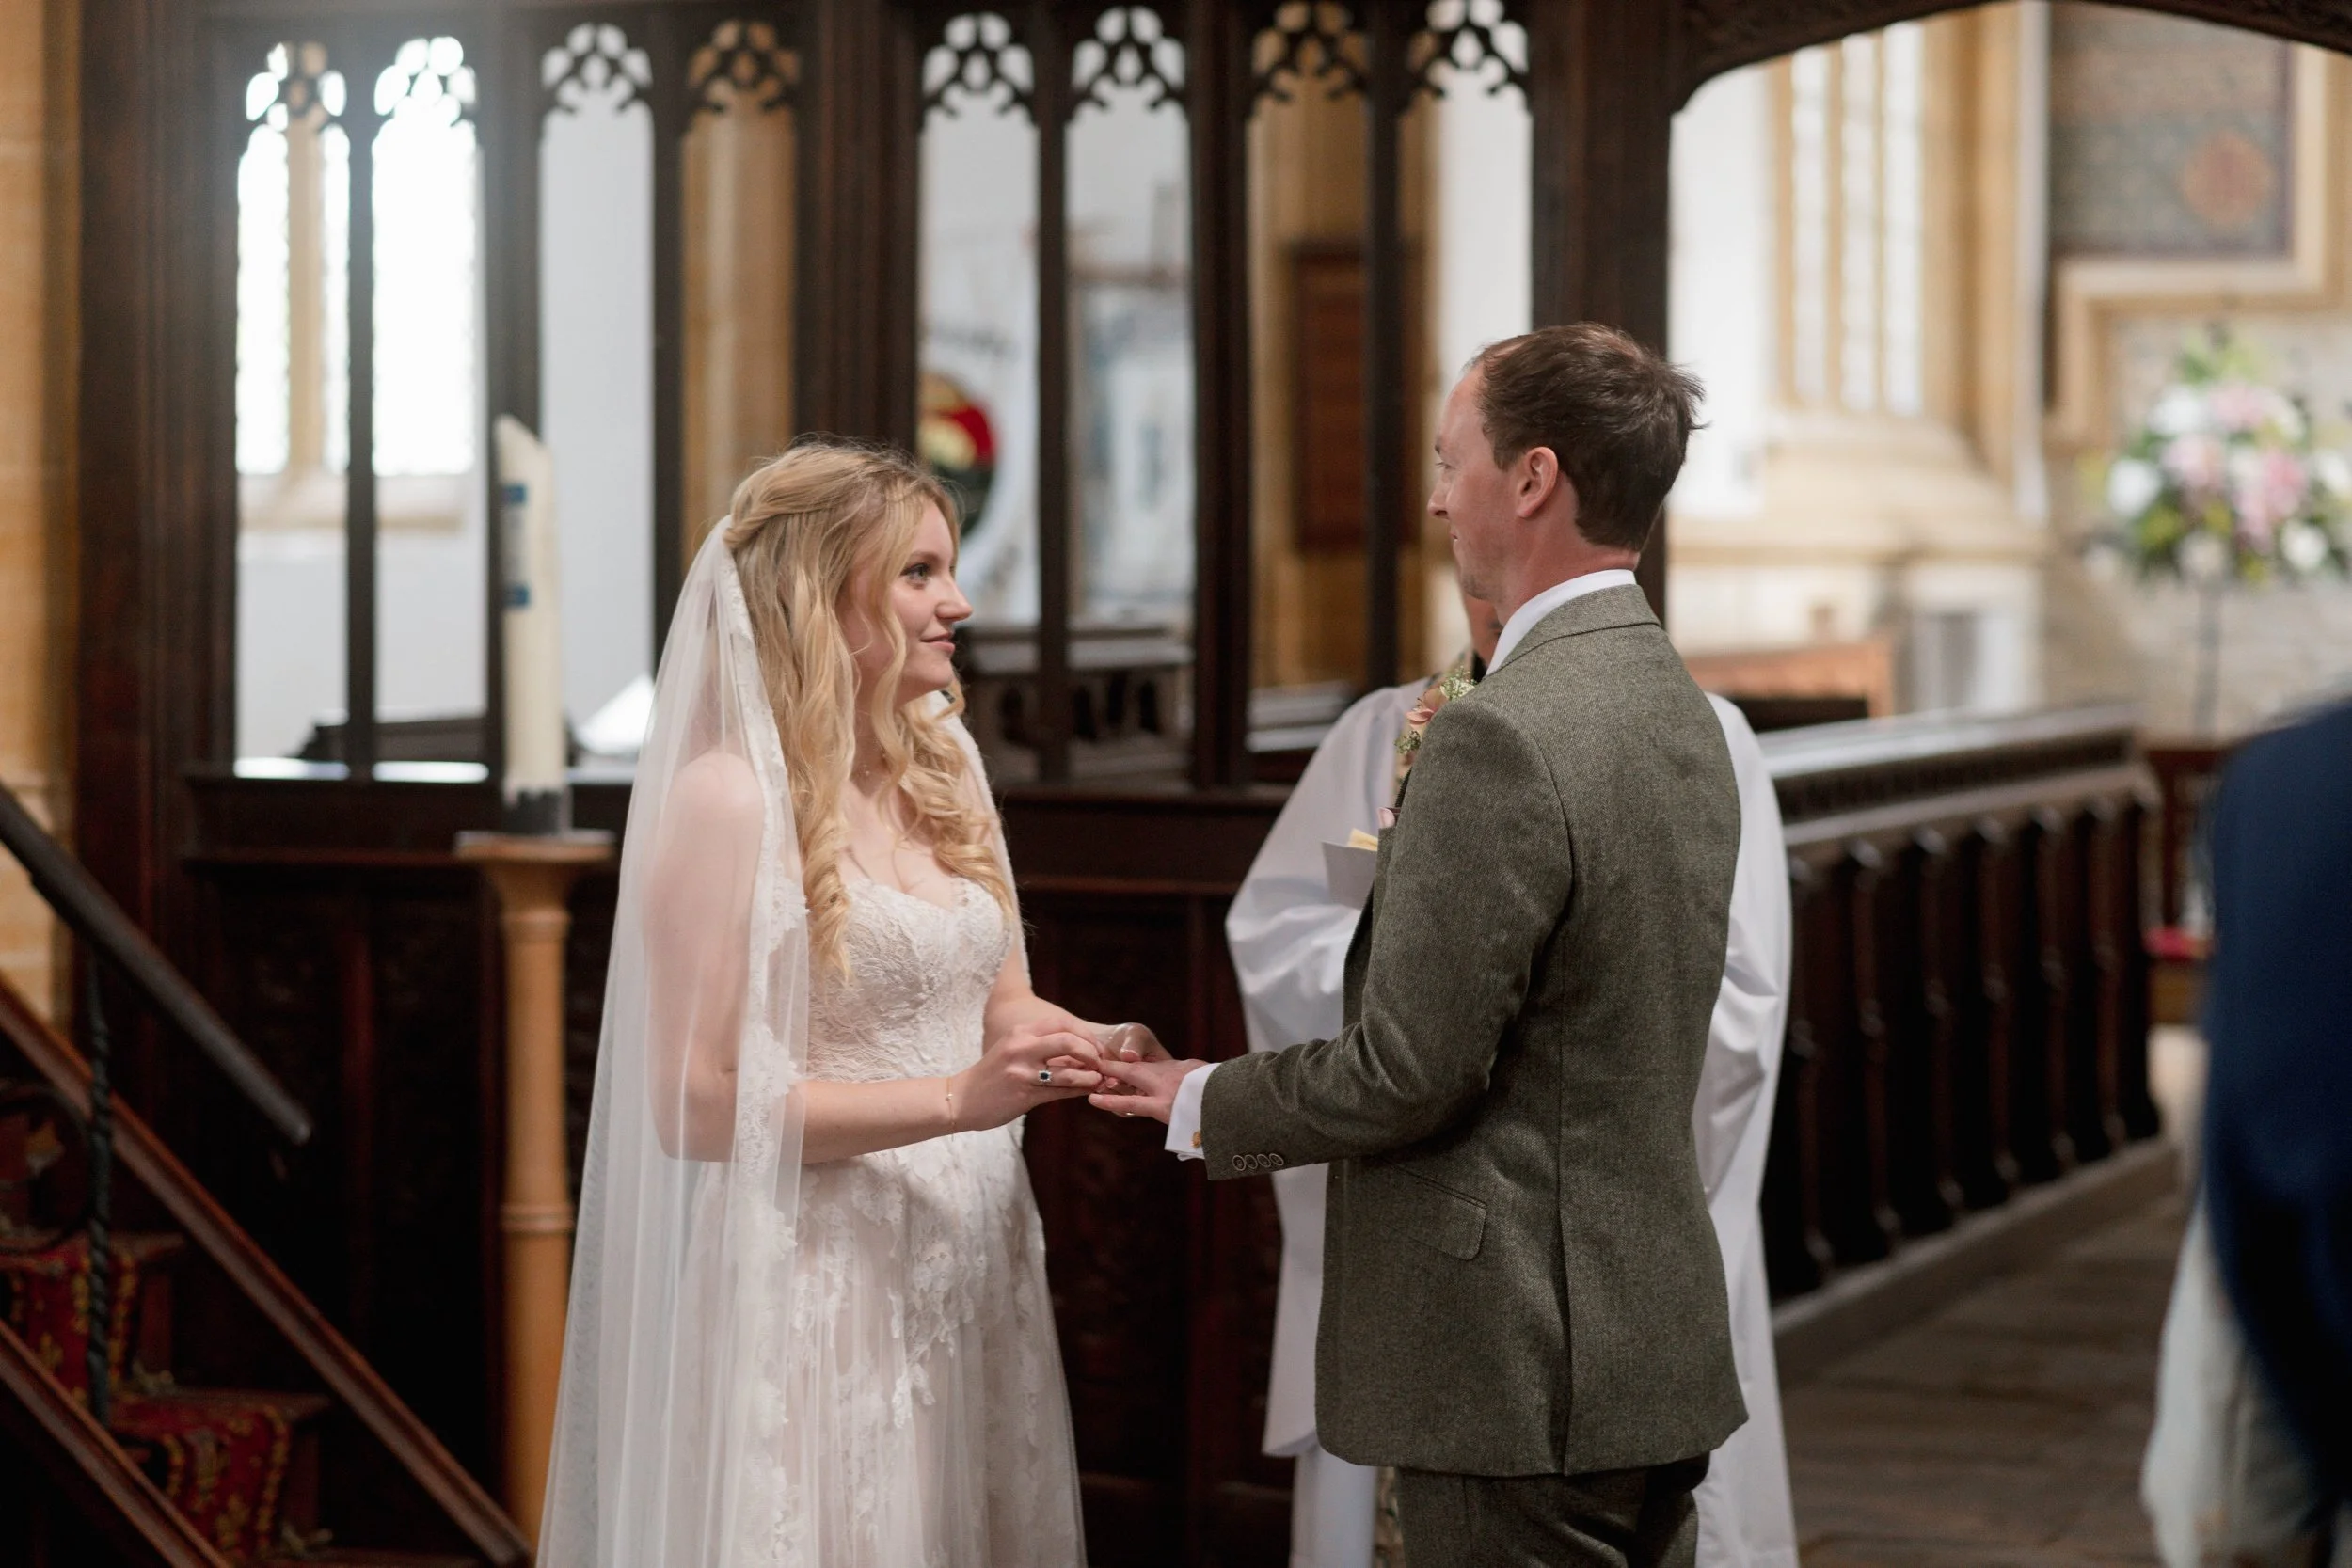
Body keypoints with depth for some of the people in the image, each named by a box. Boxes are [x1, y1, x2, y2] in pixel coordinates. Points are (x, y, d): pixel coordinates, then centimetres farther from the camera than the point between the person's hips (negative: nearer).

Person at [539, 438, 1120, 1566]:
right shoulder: (727, 797, -12)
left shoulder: (943, 769, 10)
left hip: (970, 1269, 7)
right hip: (816, 1288, -7)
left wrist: (1101, 1050, -4)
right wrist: (956, 1099, -21)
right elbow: (692, 1102, -15)